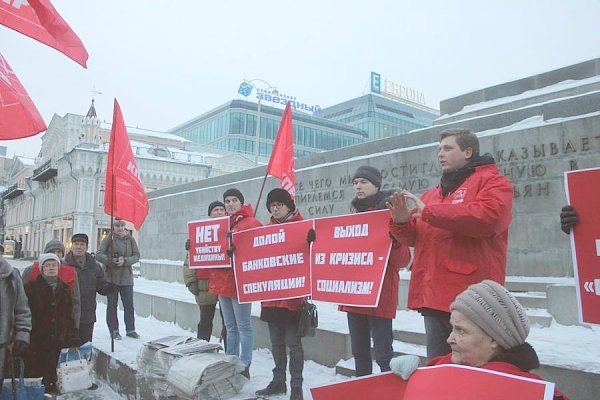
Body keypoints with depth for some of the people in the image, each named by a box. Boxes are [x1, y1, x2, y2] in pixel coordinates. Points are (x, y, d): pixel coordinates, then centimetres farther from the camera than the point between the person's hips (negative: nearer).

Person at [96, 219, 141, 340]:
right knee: (112, 305, 8)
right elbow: (98, 255, -8)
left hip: (127, 277, 2)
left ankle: (130, 329, 17)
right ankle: (114, 330, 20)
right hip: (111, 277, -2)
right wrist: (112, 260, -21)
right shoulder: (108, 238, -4)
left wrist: (125, 261, -16)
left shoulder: (130, 239, 2)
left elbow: (136, 256, 1)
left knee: (129, 305, 5)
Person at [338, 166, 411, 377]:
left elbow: (403, 259, -9)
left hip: (380, 294, -6)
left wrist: (394, 240, -29)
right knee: (359, 351, 14)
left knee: (383, 354, -6)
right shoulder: (354, 216, 14)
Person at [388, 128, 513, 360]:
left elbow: (487, 218, -21)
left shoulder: (493, 182, 0)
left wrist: (429, 211, -16)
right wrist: (401, 223, -3)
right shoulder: (433, 193, 20)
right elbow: (414, 237, 21)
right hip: (434, 296, 7)